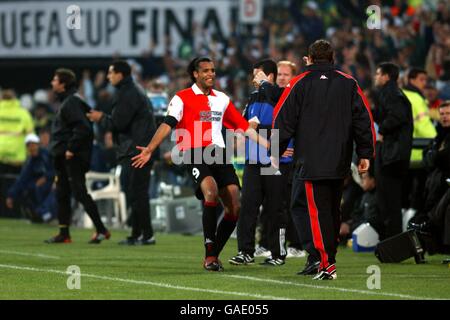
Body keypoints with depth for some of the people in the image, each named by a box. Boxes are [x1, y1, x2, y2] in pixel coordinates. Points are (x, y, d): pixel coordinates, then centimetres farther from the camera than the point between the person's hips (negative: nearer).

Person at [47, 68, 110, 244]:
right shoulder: (66, 102, 17)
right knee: (62, 194, 10)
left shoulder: (72, 102, -14)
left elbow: (82, 128, -24)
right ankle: (64, 234, 14)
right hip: (63, 157, 10)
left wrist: (71, 148, -21)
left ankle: (101, 230, -9)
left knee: (79, 193, -11)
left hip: (73, 157, -10)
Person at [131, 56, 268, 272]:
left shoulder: (222, 99, 19)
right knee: (211, 192, -30)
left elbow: (243, 126, 25)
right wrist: (150, 149, -23)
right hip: (195, 154, -6)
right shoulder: (182, 98, 3)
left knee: (234, 207, -4)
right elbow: (168, 124, -9)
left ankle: (213, 255, 11)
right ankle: (209, 254, -24)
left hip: (219, 154, 6)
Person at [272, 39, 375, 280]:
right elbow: (364, 119, 5)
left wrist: (276, 152, 10)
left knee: (314, 210, -6)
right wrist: (365, 154, 8)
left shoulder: (298, 84, 0)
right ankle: (327, 259, 21)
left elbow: (282, 120, 0)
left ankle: (323, 261, -19)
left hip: (310, 161, -4)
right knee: (331, 210, 16)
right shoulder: (349, 84, 9)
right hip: (340, 162, 4)